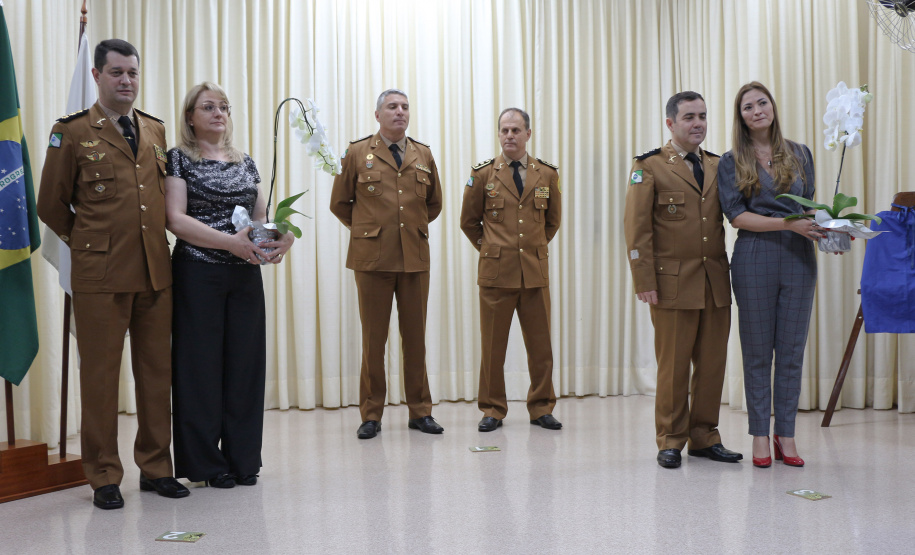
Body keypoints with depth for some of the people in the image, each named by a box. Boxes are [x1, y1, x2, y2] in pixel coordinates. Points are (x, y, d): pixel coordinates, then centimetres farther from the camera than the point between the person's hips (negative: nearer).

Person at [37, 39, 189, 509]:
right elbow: (51, 206, 6)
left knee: (157, 372, 8)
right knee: (100, 376, 3)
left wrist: (154, 242, 13)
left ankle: (155, 467, 21)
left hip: (156, 272, 4)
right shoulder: (72, 132, 0)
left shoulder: (156, 130, 14)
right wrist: (88, 244, 10)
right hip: (100, 276, -4)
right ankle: (104, 477, 15)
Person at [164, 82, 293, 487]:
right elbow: (176, 218, -11)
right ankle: (206, 463, 13)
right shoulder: (179, 159, 0)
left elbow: (261, 215, 13)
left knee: (245, 363, 6)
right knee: (201, 363, 2)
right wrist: (230, 241, -23)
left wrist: (283, 235, -10)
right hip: (198, 275, -4)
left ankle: (243, 460, 17)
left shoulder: (245, 162, 15)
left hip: (246, 275, 5)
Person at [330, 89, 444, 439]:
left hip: (415, 257, 3)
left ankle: (420, 411, 16)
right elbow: (339, 203, 11)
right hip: (372, 257, -2)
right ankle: (371, 415, 11)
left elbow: (434, 204, 23)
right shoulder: (357, 153, 4)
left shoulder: (424, 155, 12)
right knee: (373, 339, 2)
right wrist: (366, 230, 10)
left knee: (416, 337, 6)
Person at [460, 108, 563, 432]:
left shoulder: (547, 174, 7)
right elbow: (468, 221, 12)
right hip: (496, 272, -1)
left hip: (535, 272, 2)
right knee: (493, 346, 3)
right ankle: (492, 410, 16)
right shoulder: (483, 174, 2)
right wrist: (490, 249, 11)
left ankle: (541, 408, 19)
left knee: (540, 346, 6)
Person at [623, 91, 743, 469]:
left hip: (716, 282, 5)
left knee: (712, 364, 8)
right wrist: (645, 282, -10)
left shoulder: (718, 166, 15)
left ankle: (704, 437, 20)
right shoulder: (650, 167, 0)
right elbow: (636, 228, -4)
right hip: (674, 282, -4)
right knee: (674, 366, 2)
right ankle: (671, 441, 14)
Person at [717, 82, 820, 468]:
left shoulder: (800, 155, 11)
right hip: (754, 259, -2)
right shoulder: (732, 161, 2)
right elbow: (736, 215, -7)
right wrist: (790, 223, -17)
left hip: (798, 259, 3)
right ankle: (760, 434, 14)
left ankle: (786, 435, 15)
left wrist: (824, 229, -5)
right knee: (757, 351, 4)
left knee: (792, 350, 5)